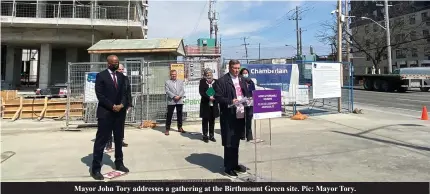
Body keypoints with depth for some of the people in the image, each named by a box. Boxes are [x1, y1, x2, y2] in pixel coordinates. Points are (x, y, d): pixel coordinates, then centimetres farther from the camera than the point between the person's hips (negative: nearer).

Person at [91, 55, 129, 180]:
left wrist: (121, 105, -9)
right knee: (101, 141, -2)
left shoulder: (121, 76, 11)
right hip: (105, 113, -6)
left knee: (119, 140, 13)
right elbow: (99, 95, -11)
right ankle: (96, 169, 6)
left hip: (119, 112, 6)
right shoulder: (101, 76, -5)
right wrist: (112, 106, -16)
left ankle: (119, 164, 26)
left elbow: (124, 93, 9)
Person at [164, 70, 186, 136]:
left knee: (179, 115, 10)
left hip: (180, 101, 3)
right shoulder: (167, 82, 4)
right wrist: (174, 96, -16)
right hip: (171, 101, -3)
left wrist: (179, 96, -14)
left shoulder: (181, 82, 13)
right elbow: (167, 91, -6)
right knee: (169, 115, -1)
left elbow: (183, 90, 4)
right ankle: (167, 129, 6)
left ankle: (180, 128, 23)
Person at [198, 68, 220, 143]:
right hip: (205, 104, -3)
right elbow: (201, 92, -10)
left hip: (214, 104, 3)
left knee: (212, 120, 9)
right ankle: (205, 136, 14)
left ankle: (211, 135, 20)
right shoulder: (202, 81, -3)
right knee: (205, 120, 4)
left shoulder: (215, 81, 5)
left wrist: (215, 97, -14)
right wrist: (209, 97, -20)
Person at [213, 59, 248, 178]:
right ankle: (228, 168, 14)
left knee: (236, 142, 18)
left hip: (241, 115, 7)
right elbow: (218, 97, -11)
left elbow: (246, 94, 21)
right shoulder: (222, 81, -7)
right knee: (229, 143, 1)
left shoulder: (242, 80, 15)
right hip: (229, 116, -7)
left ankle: (235, 165, 31)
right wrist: (231, 101, -22)